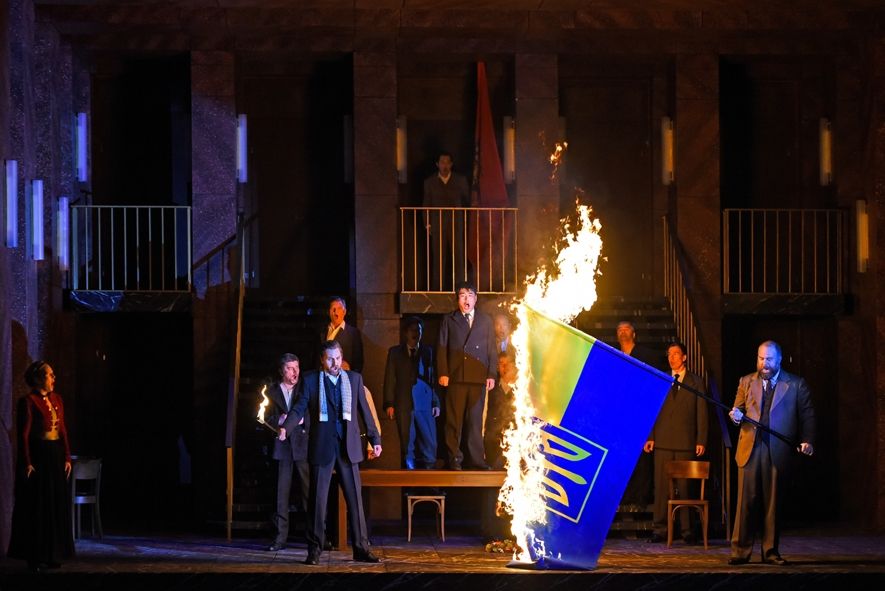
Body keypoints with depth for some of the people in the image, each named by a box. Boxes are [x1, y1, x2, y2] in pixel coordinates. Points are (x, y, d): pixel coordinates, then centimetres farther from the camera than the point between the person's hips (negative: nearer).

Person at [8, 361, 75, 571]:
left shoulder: (57, 400, 10)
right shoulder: (28, 402, -9)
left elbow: (63, 430, 12)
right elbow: (23, 435, -12)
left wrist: (67, 458, 6)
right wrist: (26, 463, -16)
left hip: (56, 455, 7)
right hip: (37, 455, -7)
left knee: (57, 506, 8)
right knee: (37, 507, -1)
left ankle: (53, 554, 15)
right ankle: (35, 556, 6)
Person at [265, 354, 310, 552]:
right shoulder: (271, 392, 10)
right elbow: (264, 420, 8)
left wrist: (301, 420, -13)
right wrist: (279, 421, -11)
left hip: (303, 446, -1)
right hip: (281, 448, 1)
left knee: (308, 491, -1)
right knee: (281, 493, -1)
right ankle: (280, 537, 1)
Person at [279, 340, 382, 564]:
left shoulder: (354, 378, 10)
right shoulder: (311, 380, 4)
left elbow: (365, 411, 11)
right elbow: (299, 409, -3)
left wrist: (375, 439, 9)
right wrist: (285, 428, -20)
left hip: (348, 448, 2)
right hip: (321, 447, -2)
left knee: (355, 498, 2)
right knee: (317, 500, 1)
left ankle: (361, 548, 7)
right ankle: (314, 550, 6)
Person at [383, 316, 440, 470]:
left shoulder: (428, 351, 11)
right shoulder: (395, 352, 10)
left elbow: (434, 378, 9)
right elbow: (389, 379, 7)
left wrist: (436, 403, 1)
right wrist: (389, 404, -2)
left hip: (425, 403, 0)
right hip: (403, 404, 0)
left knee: (429, 444, -6)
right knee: (407, 443, 0)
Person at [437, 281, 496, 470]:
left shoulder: (485, 321, 17)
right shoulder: (449, 320, 13)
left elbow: (491, 349, 13)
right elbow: (442, 348, 7)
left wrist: (491, 375, 4)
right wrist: (443, 373, -4)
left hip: (478, 377, 1)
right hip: (455, 376, -1)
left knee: (475, 420, 0)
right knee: (454, 420, -3)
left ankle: (476, 459, 2)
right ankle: (454, 459, 0)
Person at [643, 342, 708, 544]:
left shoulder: (696, 383, 9)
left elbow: (701, 414, 5)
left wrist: (701, 441, -3)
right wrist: (650, 437, 1)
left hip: (685, 443, -2)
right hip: (663, 442, 2)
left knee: (685, 487, -2)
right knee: (661, 486, -1)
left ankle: (687, 530, 2)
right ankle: (660, 529, 3)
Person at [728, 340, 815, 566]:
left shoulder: (796, 385, 8)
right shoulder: (746, 382, 15)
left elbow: (807, 415, 5)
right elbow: (738, 410, 14)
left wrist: (807, 441, -8)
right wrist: (736, 415, -10)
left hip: (779, 451, -1)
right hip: (750, 448, 1)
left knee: (774, 503, 3)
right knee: (746, 500, -4)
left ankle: (771, 551, 10)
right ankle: (740, 551, -1)